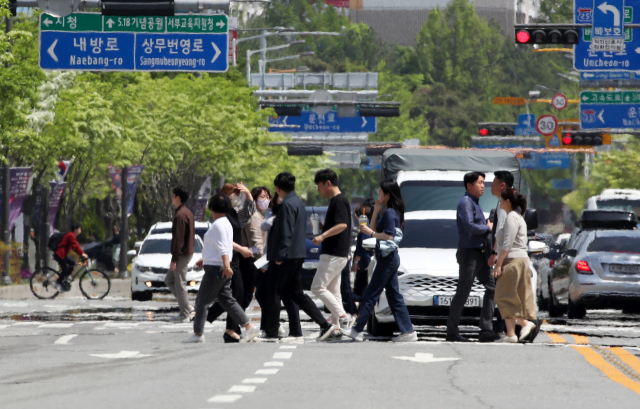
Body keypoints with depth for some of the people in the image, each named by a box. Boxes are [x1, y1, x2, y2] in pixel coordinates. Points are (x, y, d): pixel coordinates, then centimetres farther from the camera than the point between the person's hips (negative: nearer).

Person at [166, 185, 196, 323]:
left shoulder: (180, 216, -19)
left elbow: (178, 239, -21)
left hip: (182, 254, -10)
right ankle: (186, 308, 14)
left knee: (180, 283, -3)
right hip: (188, 252, 10)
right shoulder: (188, 213, 13)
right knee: (169, 279, 17)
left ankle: (185, 315, 2)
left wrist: (174, 259, -18)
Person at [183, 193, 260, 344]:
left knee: (202, 301, -2)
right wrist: (205, 259, 38)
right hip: (221, 268, 10)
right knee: (227, 300, 11)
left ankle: (198, 334, 1)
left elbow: (223, 248, -25)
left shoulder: (218, 225, -15)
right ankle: (249, 327, 5)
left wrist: (226, 266, -34)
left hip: (216, 269, -10)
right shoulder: (225, 223, 16)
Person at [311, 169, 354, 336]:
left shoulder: (339, 201, -15)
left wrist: (322, 236, -35)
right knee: (333, 290, 10)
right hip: (338, 254, 11)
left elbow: (342, 225, -28)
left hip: (333, 255, -11)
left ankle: (343, 316, -12)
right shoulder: (337, 200, 17)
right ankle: (336, 327, 10)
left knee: (318, 287, -10)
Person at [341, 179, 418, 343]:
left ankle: (357, 330, -2)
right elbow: (375, 228, 17)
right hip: (390, 258, 10)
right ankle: (408, 331, 7)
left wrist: (370, 232, -15)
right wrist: (377, 209, 10)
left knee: (371, 295, -5)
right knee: (394, 296, 10)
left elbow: (388, 236, -22)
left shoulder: (390, 213, -15)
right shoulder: (387, 212, 16)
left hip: (387, 257, -10)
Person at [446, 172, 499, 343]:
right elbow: (469, 227, -23)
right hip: (469, 252, -10)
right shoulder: (466, 203, -11)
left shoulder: (475, 203, 19)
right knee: (462, 293, -5)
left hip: (480, 253, 10)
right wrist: (488, 227, -9)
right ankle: (452, 332, 1)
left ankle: (486, 330, 3)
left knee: (492, 287, 4)